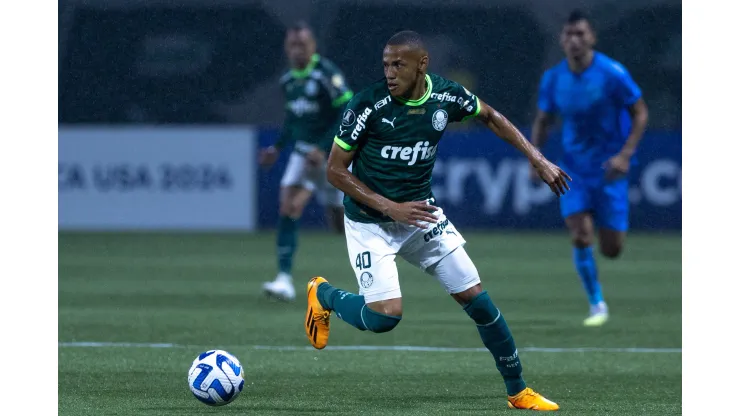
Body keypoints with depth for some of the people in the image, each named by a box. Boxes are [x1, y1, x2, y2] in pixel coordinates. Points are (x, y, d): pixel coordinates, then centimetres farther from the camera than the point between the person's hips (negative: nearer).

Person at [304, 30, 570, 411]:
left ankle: (518, 391, 12)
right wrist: (391, 208, -20)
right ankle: (323, 295, 14)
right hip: (370, 221, -4)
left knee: (475, 297, -2)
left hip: (420, 212, 4)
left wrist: (538, 160, 9)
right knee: (385, 317, -18)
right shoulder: (368, 104, -20)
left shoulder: (447, 96, -8)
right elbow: (335, 171, -14)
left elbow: (490, 116, 14)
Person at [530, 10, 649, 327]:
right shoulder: (552, 80, -3)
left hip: (610, 169, -2)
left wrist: (625, 154, -19)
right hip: (575, 168, 2)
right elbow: (543, 122, 11)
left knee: (611, 250, -2)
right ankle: (597, 304, 3)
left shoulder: (612, 74, -15)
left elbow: (640, 113, -7)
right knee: (580, 237, -13)